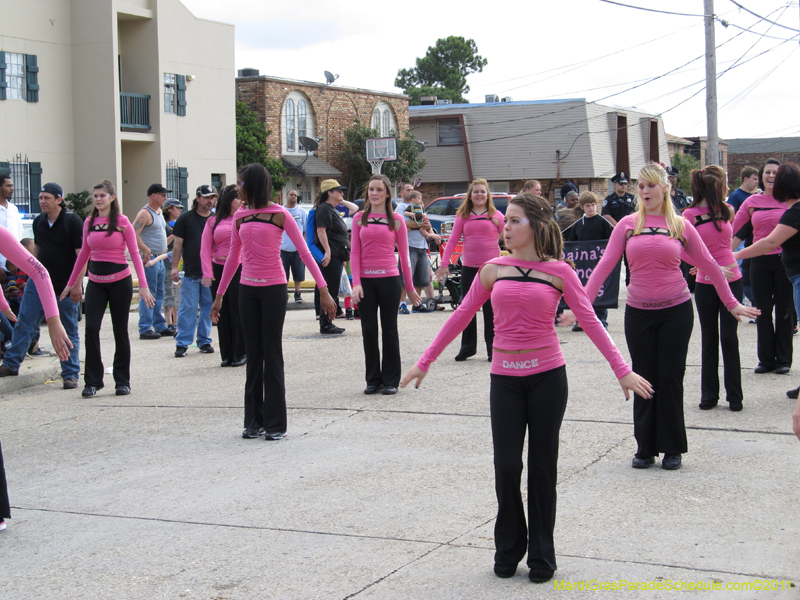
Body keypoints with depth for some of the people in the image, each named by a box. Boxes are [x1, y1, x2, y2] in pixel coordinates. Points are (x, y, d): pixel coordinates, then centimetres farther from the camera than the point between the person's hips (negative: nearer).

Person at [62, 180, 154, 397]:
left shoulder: (122, 221, -4)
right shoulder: (89, 222, 7)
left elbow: (134, 253, -5)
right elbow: (84, 254, 16)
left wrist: (143, 285, -13)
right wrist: (71, 283, 17)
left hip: (119, 281, -3)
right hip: (95, 282, 3)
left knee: (120, 331, 4)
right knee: (91, 328, -9)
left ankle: (122, 381, 14)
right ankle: (92, 381, 0)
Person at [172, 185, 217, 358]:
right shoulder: (186, 218, 1)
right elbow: (178, 245, 1)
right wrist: (174, 267, -5)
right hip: (190, 272, -3)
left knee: (208, 308, 7)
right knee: (188, 308, -2)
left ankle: (204, 341, 17)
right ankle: (182, 343, 3)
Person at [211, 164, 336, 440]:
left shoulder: (279, 214, -6)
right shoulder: (240, 217, 8)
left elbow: (304, 251, -7)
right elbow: (233, 258, 16)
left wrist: (323, 290, -13)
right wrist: (219, 295, 17)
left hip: (273, 288, -4)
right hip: (247, 289, 5)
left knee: (271, 354, -2)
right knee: (253, 354, 7)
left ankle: (275, 423, 3)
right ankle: (254, 421, 13)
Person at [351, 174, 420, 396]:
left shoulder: (396, 220, 3)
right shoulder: (359, 219, 6)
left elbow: (403, 254, 5)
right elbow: (355, 253, 2)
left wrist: (409, 286, 6)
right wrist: (356, 283, -8)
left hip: (389, 279, -1)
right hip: (365, 280, 1)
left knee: (389, 330, 4)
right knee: (369, 330, 4)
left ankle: (391, 380, 12)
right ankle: (373, 380, 15)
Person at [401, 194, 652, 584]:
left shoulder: (558, 271, -1)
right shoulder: (493, 270, 5)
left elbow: (589, 320, -4)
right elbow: (461, 317, 9)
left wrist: (622, 370, -9)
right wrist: (425, 361, 11)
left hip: (547, 376, -1)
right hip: (504, 378, 1)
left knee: (542, 464, 6)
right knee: (506, 465, -1)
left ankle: (541, 555, 19)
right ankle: (508, 550, 19)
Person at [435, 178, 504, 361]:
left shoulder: (496, 215, 2)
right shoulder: (463, 216, 6)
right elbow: (452, 240, 5)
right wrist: (444, 263, -3)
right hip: (469, 267, 2)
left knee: (491, 308, 2)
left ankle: (493, 348, 11)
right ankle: (467, 347, 18)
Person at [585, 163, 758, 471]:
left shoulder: (681, 226, 2)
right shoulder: (627, 225, 2)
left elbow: (709, 266, 8)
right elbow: (605, 264, -2)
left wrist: (732, 304, 11)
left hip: (676, 310, -1)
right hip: (638, 312, 1)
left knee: (670, 379, 2)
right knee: (644, 379, 6)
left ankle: (672, 448, 15)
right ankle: (645, 448, 17)